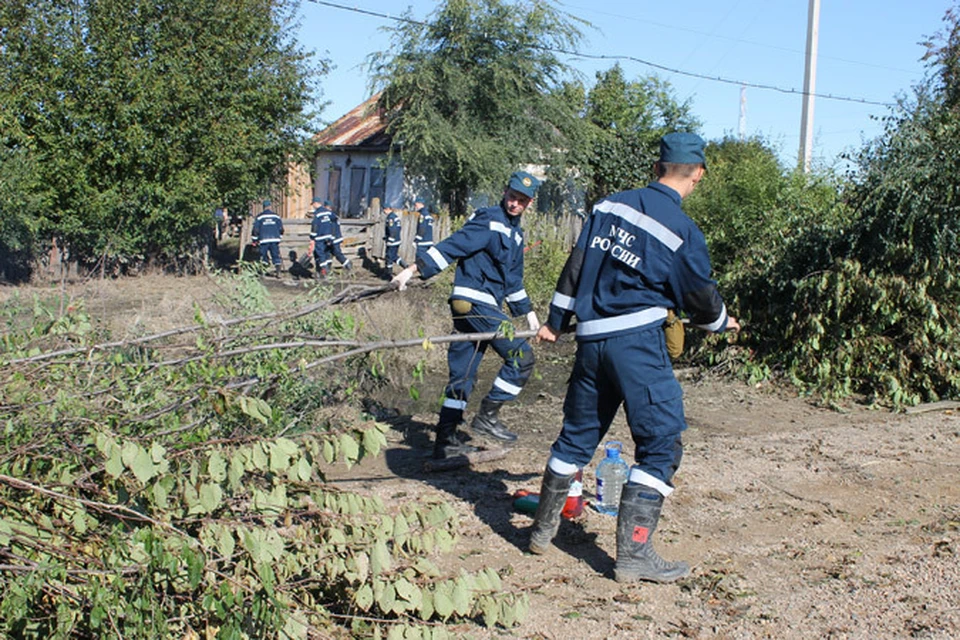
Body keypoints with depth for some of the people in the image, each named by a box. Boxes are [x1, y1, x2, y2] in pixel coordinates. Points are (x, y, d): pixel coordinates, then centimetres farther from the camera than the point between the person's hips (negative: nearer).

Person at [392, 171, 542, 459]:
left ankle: (446, 440, 12)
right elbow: (451, 246, -17)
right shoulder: (488, 221, -8)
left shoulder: (515, 233, 21)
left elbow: (513, 279, 29)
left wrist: (527, 311, 27)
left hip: (484, 306, 9)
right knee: (521, 355, -9)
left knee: (463, 373, 9)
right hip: (474, 302, -9)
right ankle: (487, 416, -2)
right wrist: (414, 268, -25)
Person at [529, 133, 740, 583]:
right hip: (637, 341, -6)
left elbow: (576, 265, 10)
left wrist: (556, 320, 19)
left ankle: (544, 528, 29)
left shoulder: (609, 206, 7)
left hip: (591, 339, 6)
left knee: (578, 433, 18)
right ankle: (634, 553, 0)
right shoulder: (683, 232, -8)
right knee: (661, 442, 2)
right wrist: (722, 322, 25)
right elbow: (700, 296, 3)